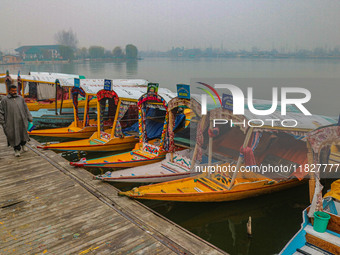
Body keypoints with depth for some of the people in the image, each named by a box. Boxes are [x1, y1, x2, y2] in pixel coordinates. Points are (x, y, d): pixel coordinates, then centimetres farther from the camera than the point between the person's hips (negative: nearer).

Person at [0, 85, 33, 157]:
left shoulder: (20, 98, 8)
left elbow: (26, 109, 14)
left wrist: (29, 117, 10)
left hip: (22, 121, 3)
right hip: (12, 123, -3)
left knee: (23, 133, 12)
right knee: (14, 136, 1)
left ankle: (23, 144, 37)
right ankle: (16, 150, 16)